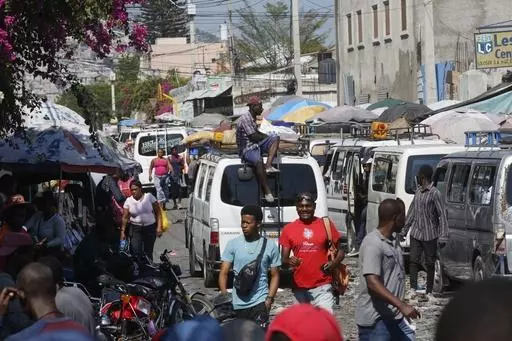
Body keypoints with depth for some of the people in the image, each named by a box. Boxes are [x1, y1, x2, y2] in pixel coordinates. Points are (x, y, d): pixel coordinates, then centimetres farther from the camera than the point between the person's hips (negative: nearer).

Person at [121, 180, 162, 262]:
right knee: (136, 252, -13)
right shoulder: (129, 201, 1)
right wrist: (122, 231, -6)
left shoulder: (149, 197, -1)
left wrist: (159, 227, -8)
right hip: (136, 229, 0)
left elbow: (158, 212, -1)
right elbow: (125, 217, 1)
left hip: (150, 228, 0)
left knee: (148, 253, 5)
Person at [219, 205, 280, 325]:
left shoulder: (270, 246, 3)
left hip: (260, 302, -2)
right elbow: (224, 273, 3)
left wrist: (269, 298, -5)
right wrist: (224, 294, -13)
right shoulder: (233, 244, 5)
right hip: (238, 303, 2)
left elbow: (275, 275, 8)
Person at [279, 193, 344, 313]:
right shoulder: (289, 229, 6)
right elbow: (283, 259, 7)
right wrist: (289, 261, -17)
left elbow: (340, 251, 10)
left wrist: (334, 263, -12)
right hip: (299, 288, 2)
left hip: (322, 286, -2)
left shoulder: (326, 225, 3)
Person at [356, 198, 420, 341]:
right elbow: (372, 282, -27)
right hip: (375, 320, -9)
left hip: (395, 317, 9)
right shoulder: (373, 244, -18)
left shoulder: (394, 243, 13)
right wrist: (401, 306, -33)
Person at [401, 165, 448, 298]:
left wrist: (443, 236, -19)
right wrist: (404, 231, 19)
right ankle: (413, 289, 1)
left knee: (430, 264, 4)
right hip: (416, 233, 6)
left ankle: (429, 292, 11)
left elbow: (442, 215, -14)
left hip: (430, 235, -6)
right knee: (413, 260, -1)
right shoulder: (418, 192, 10)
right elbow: (412, 212, 19)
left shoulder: (434, 193, -12)